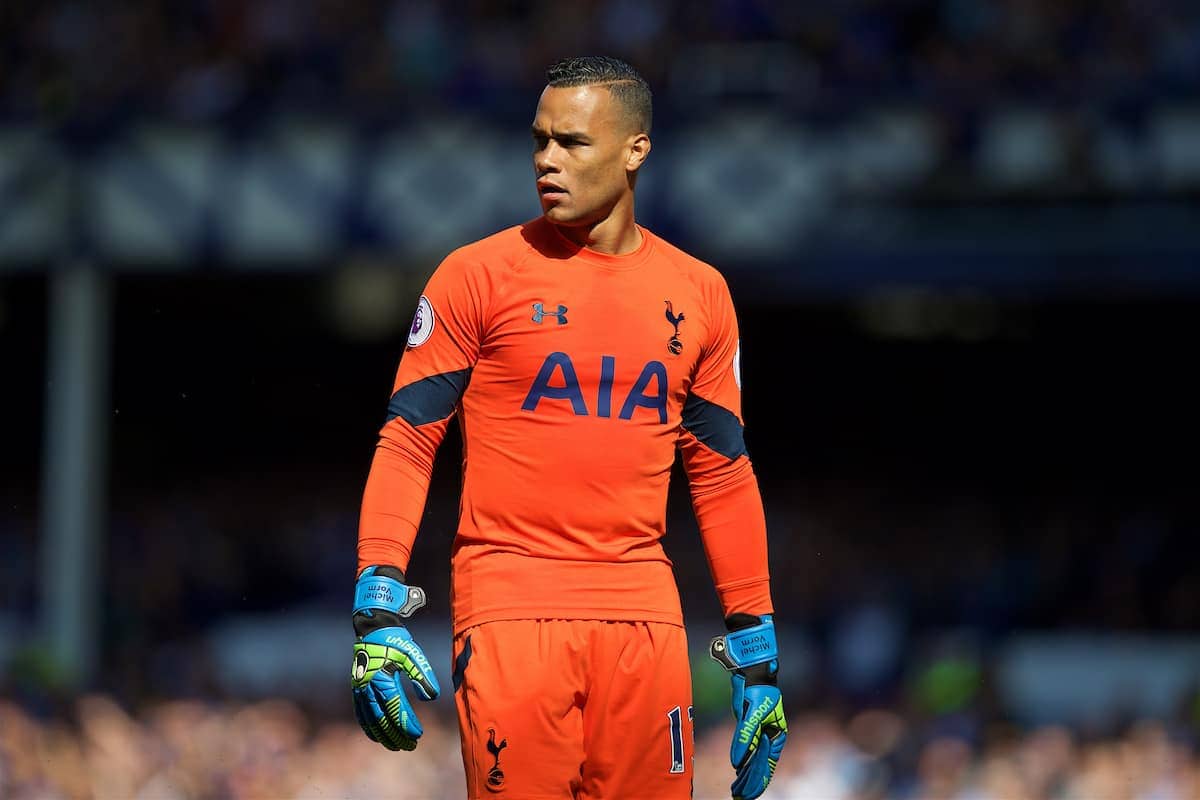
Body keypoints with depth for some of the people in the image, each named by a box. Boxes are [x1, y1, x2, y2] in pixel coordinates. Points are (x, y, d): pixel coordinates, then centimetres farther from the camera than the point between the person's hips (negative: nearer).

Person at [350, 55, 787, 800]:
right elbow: (407, 439, -2)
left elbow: (724, 475, 16)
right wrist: (379, 607, -13)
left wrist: (757, 649, 12)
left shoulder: (699, 294, 10)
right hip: (510, 601, -3)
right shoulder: (480, 275, 0)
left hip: (643, 610, 3)